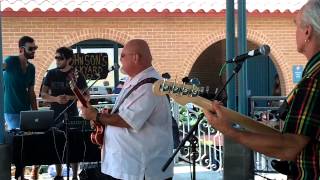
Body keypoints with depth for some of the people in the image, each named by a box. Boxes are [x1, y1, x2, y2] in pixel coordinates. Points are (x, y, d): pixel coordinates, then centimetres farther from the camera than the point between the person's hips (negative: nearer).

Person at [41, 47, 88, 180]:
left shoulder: (77, 75, -3)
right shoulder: (51, 74, 4)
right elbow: (43, 95, 4)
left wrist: (70, 97, -18)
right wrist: (56, 98, -16)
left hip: (71, 116, -2)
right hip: (55, 116, 3)